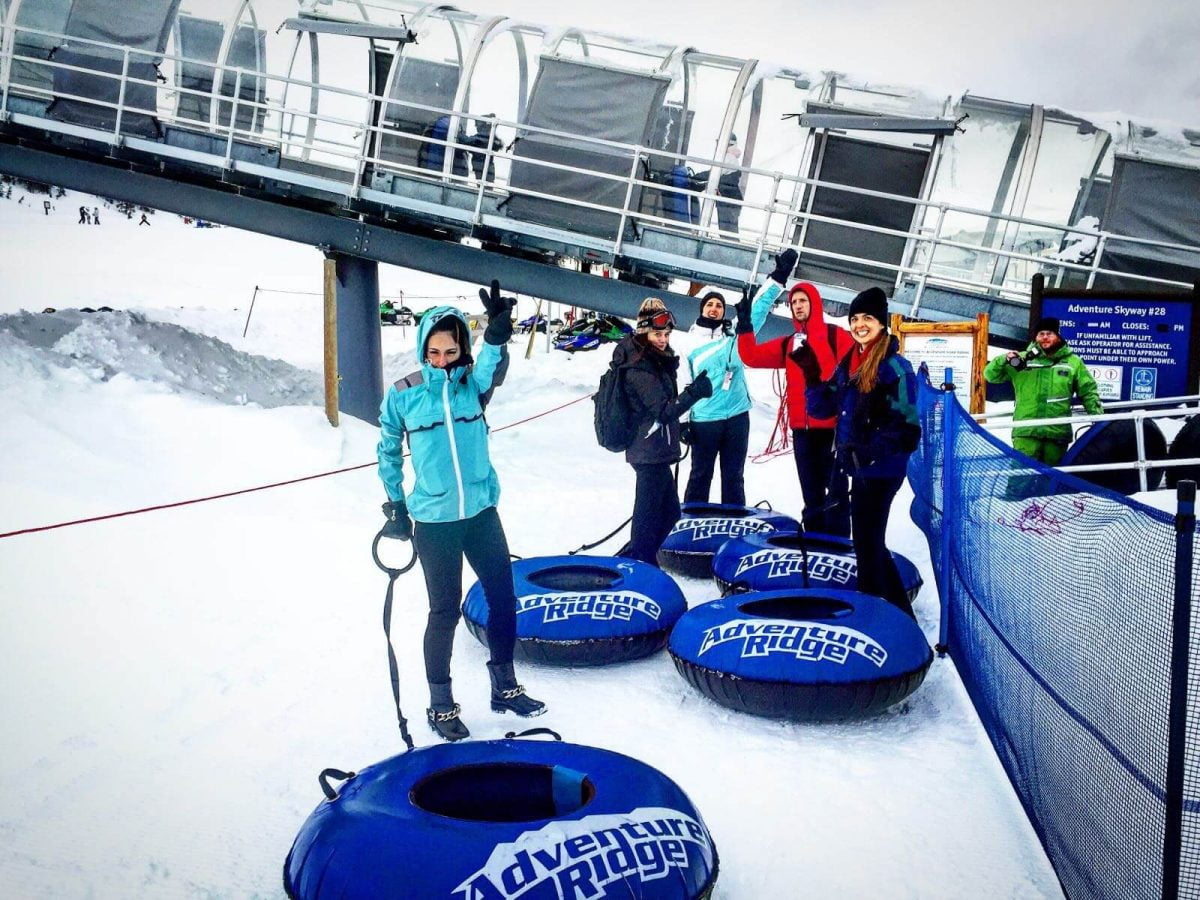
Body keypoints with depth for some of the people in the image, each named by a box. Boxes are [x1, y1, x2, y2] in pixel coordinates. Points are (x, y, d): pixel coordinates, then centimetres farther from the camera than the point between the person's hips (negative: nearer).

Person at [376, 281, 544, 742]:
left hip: (481, 513, 3)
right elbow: (388, 453, 5)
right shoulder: (403, 394, -7)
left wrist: (497, 333, -47)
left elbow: (488, 364, -27)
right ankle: (441, 705, 23)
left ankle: (505, 686, 33)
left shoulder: (472, 380, -3)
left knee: (503, 598, 12)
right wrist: (396, 508, 5)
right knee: (445, 610, 5)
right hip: (434, 521, -3)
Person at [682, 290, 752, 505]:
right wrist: (683, 420, -5)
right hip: (704, 419, -2)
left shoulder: (734, 336, 7)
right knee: (700, 475, 7)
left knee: (733, 475, 11)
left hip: (737, 416, 2)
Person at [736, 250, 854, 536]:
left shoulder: (837, 336, -1)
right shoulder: (788, 344, 15)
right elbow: (751, 357, 9)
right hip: (801, 429, 6)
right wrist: (745, 325, 0)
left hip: (833, 426, -5)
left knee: (835, 494, -2)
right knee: (812, 496, 13)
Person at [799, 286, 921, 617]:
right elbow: (822, 409, 9)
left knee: (867, 543, -2)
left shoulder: (894, 366, -13)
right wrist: (811, 375, -3)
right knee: (868, 541, 17)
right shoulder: (847, 363, 10)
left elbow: (906, 426, -18)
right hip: (859, 468, 8)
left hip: (881, 469, -8)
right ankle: (897, 610, 31)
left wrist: (871, 450, -27)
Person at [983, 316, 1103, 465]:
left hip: (1057, 433, 1)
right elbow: (991, 375, 10)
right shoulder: (1023, 359, 9)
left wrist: (1098, 416, 5)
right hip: (1026, 432, -1)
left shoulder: (1073, 362, 12)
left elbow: (1089, 391, 15)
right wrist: (1004, 359, -9)